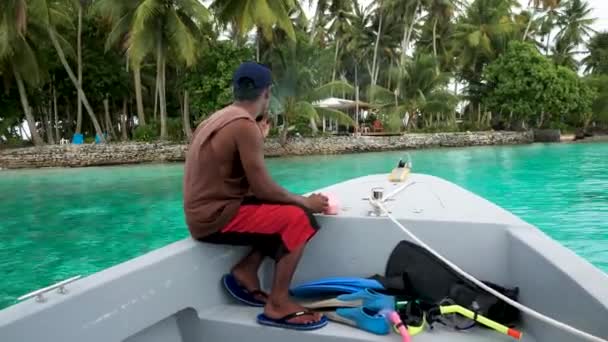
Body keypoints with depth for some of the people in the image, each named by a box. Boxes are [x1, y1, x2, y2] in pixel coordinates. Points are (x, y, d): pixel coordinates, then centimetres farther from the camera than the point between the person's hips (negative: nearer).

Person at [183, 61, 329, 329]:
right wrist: (306, 202, -4)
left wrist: (258, 139, 21)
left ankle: (247, 271, 9)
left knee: (283, 212, 14)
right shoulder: (245, 125, -18)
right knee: (298, 219, -14)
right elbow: (263, 188, -17)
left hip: (209, 210, 9)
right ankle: (278, 304, -6)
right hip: (216, 217, -9)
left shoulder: (222, 117, 10)